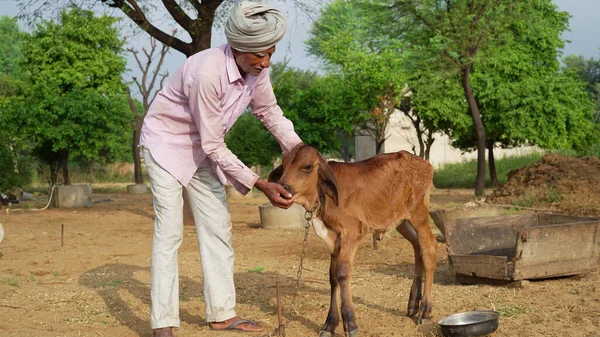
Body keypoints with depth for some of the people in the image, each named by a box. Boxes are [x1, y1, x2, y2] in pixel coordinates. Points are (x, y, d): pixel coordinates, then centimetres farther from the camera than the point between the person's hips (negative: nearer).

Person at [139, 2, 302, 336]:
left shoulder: (257, 70, -14)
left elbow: (270, 112, 6)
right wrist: (261, 185, -28)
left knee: (218, 227, 5)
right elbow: (214, 146, -28)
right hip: (166, 142, -7)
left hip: (202, 148, 7)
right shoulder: (208, 72, -35)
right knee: (170, 230, -12)